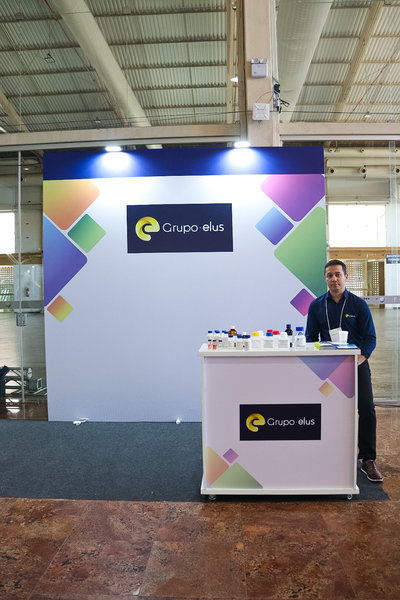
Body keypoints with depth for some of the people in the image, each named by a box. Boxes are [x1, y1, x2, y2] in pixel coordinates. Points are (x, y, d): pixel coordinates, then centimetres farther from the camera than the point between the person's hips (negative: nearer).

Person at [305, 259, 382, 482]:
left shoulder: (359, 304, 2)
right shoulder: (317, 305, 7)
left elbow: (370, 338, 1)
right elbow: (311, 338, 10)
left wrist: (358, 360, -15)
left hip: (357, 363, -1)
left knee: (367, 407, -11)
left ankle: (368, 460, 3)